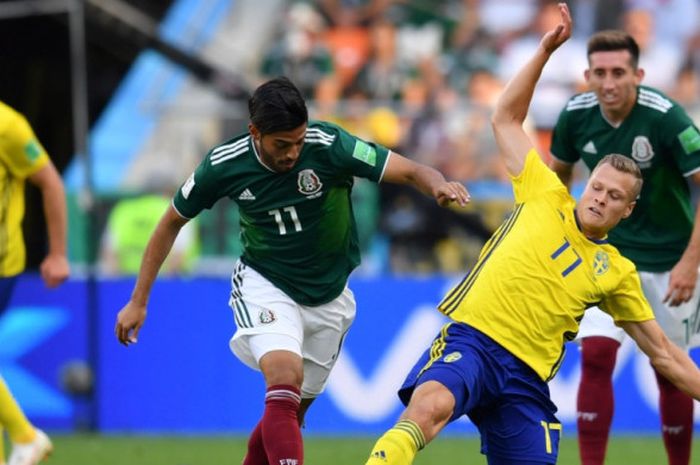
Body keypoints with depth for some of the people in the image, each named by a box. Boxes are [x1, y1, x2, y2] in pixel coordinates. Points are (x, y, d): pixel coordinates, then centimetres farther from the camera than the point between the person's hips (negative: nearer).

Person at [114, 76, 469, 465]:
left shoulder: (328, 146, -23)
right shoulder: (224, 165, -18)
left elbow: (411, 171, -24)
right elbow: (171, 223, -1)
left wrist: (439, 184, -48)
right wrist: (139, 301, 0)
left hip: (328, 297, 2)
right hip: (264, 285, -2)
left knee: (291, 410, 11)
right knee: (285, 375, -29)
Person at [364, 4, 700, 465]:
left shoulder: (617, 272, 17)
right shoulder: (547, 198, 13)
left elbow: (662, 353, 22)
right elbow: (506, 119, 17)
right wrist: (545, 51, 10)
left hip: (527, 378, 4)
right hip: (472, 339, -4)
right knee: (431, 406, -36)